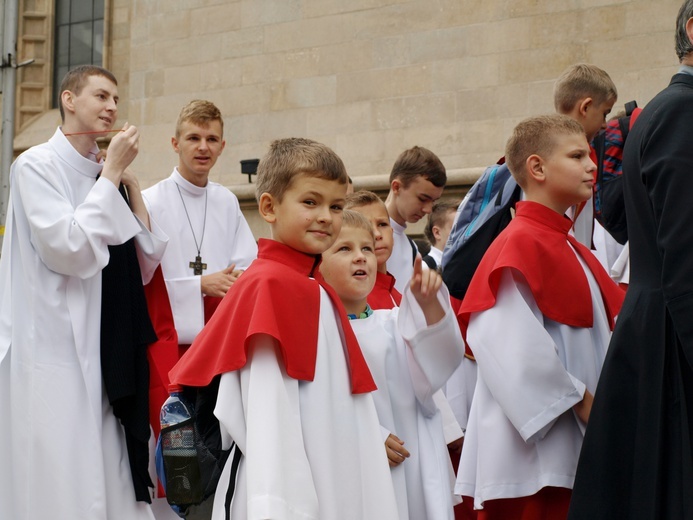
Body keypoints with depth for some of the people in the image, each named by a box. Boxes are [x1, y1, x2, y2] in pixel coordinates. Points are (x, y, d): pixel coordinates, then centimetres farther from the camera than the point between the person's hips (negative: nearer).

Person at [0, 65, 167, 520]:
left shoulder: (104, 175, 14)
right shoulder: (37, 166, -4)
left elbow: (145, 267, 12)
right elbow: (68, 249, -17)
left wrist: (131, 186, 4)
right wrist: (111, 174, -11)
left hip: (102, 357, 6)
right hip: (50, 352, -6)